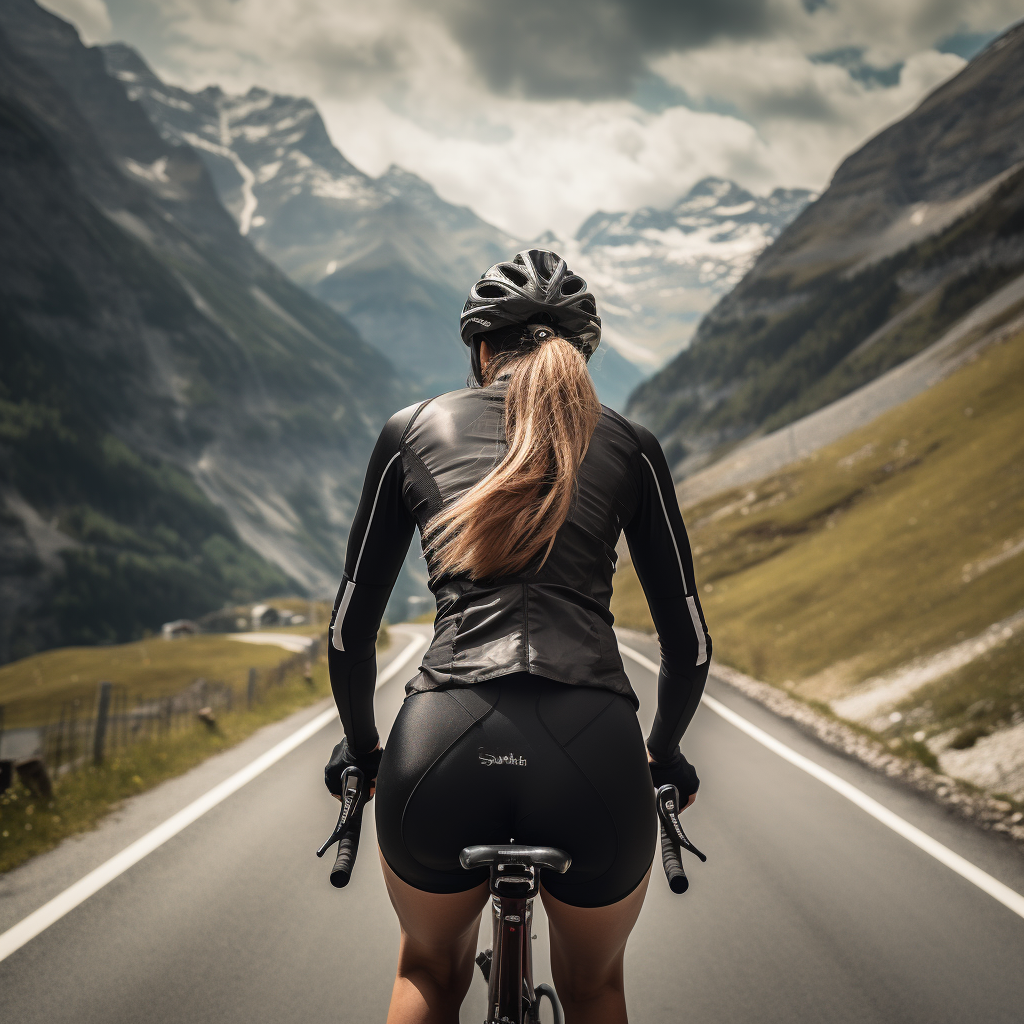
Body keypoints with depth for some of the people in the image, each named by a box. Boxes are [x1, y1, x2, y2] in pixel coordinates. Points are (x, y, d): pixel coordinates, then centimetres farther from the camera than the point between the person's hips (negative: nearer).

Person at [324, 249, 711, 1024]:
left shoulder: (413, 430, 15)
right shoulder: (628, 445, 15)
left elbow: (352, 628, 16)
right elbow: (690, 644, 15)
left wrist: (360, 747, 32)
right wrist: (665, 753, 33)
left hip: (445, 750, 0)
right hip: (594, 755, 0)